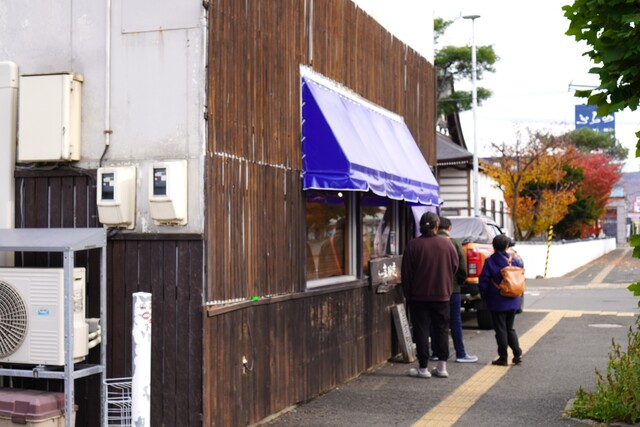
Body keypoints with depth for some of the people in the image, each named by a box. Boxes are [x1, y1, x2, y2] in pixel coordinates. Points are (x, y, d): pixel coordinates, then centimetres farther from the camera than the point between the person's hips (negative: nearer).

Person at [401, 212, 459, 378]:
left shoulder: (413, 244, -10)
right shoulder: (446, 243, -2)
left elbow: (406, 272, -7)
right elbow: (455, 266, 7)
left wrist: (408, 294, 4)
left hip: (419, 296, -2)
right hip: (442, 295, 2)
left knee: (421, 330, 3)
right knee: (441, 329, 11)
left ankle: (423, 367, 3)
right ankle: (442, 366, 10)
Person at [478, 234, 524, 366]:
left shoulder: (489, 262, -11)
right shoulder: (515, 261, 0)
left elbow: (484, 281, -11)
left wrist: (484, 297, 2)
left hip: (497, 302, -4)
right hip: (512, 301, 4)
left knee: (500, 330, 3)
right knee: (510, 328, 17)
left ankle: (503, 358, 6)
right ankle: (517, 355, 13)